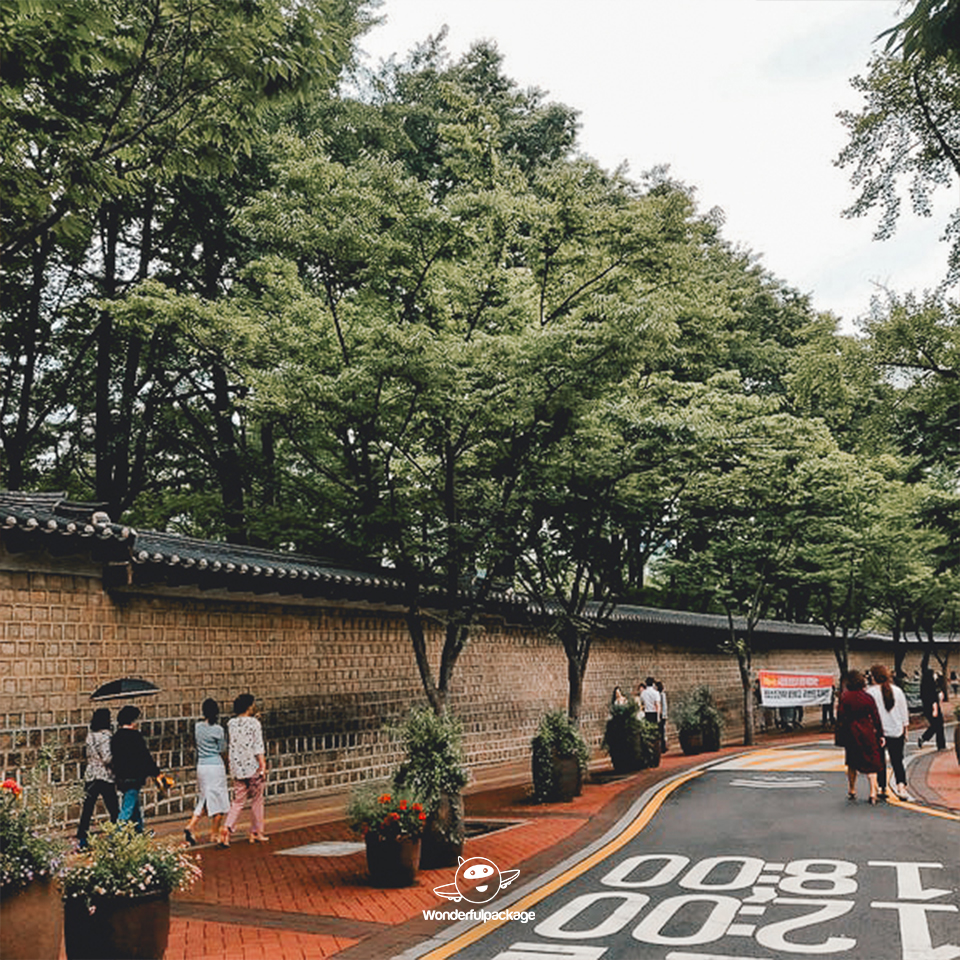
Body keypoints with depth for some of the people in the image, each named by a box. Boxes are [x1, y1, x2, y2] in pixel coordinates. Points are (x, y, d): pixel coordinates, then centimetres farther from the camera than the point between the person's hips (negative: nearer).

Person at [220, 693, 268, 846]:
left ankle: (227, 828, -9)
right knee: (257, 800, 9)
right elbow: (258, 746, -12)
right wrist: (263, 765, -10)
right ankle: (256, 833, 15)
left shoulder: (231, 723, 5)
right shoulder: (254, 723, -10)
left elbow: (232, 744, 14)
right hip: (253, 766, -5)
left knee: (238, 801, 9)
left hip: (237, 766, 5)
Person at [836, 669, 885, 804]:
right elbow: (875, 717, -3)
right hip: (867, 732, -1)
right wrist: (880, 734, 4)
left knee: (852, 763, 17)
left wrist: (840, 735, 0)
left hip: (851, 733, 1)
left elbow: (840, 717, -7)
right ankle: (873, 793, -5)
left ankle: (852, 791, 24)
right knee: (871, 762, 5)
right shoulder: (867, 697, -7)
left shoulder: (844, 697, -7)